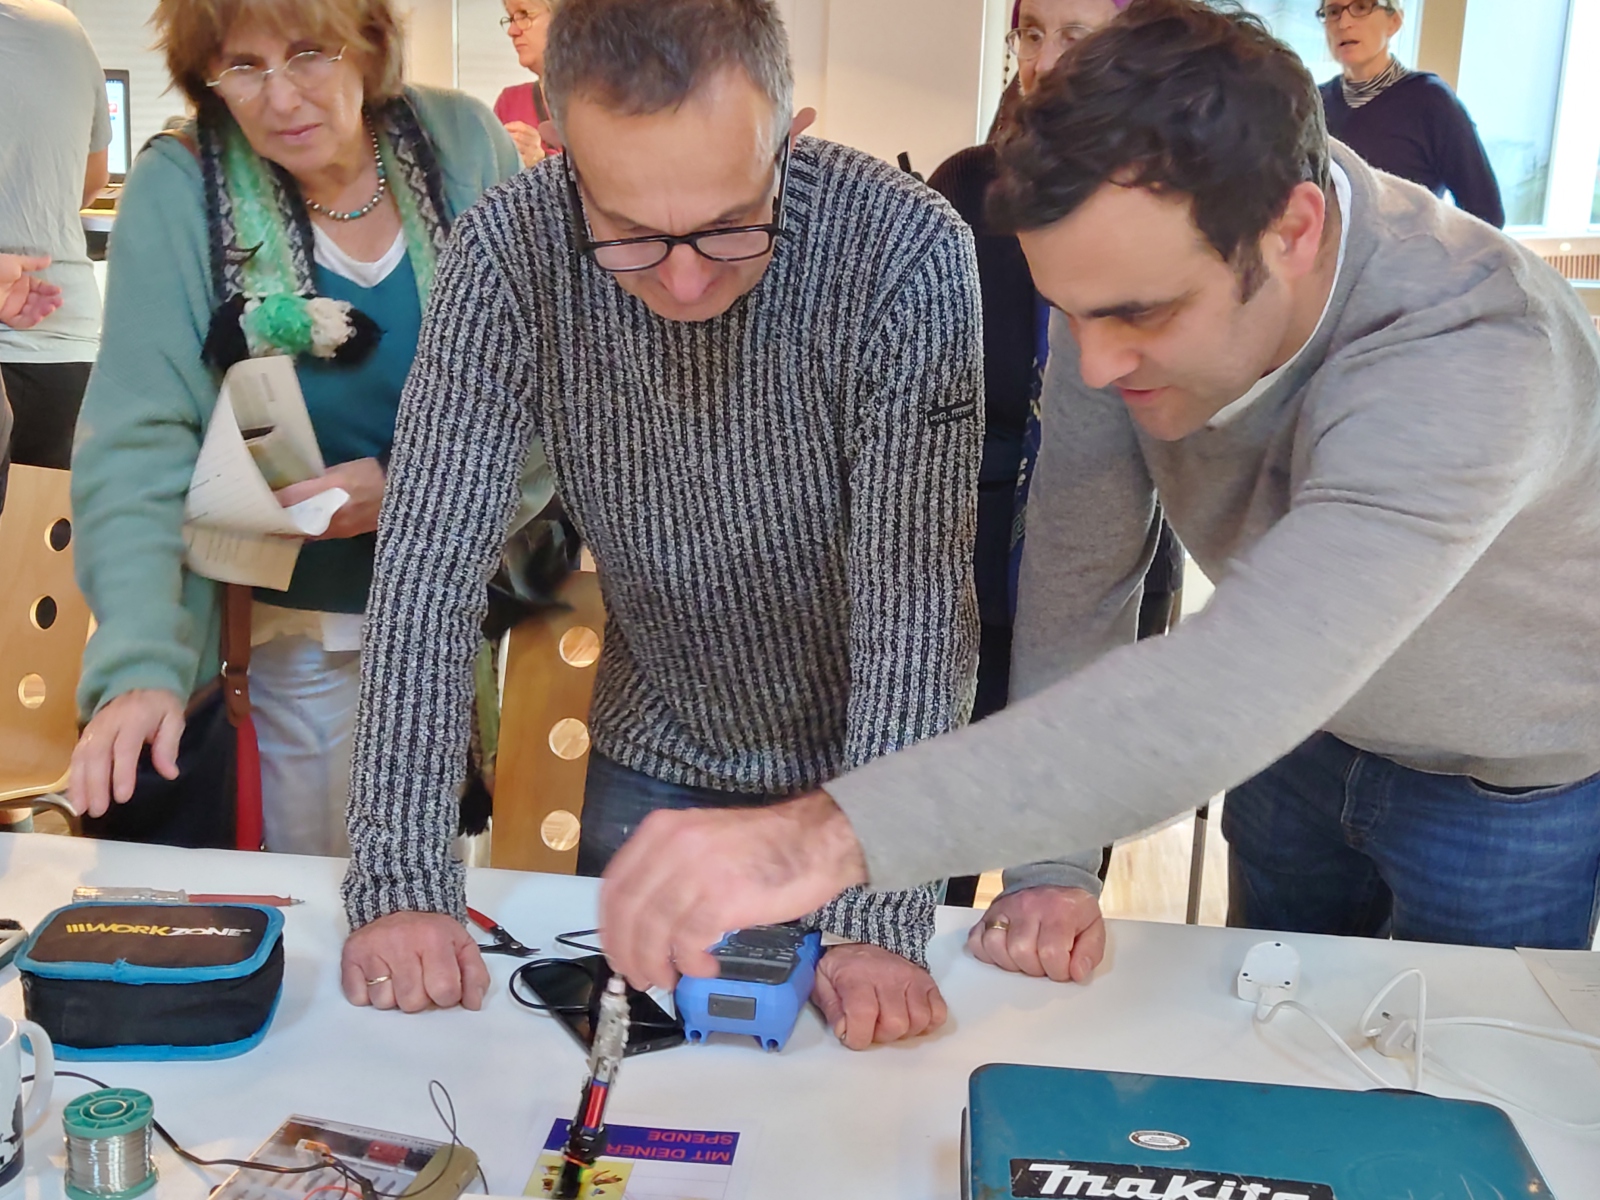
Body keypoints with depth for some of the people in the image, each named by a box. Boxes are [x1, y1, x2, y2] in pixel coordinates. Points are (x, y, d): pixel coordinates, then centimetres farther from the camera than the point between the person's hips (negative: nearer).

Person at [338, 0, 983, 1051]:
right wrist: (401, 881, -27)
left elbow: (913, 595, -28)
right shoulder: (513, 249, -22)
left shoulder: (908, 254, -29)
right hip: (652, 756, 2)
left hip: (866, 756, -1)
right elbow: (431, 562, -21)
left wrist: (881, 922, -32)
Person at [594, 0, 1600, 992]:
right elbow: (1079, 568, -16)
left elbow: (1234, 692, -52)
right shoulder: (1133, 271, -23)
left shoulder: (1474, 360, -40)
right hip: (1307, 726, 4)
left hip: (1509, 782, -4)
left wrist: (835, 837, -60)